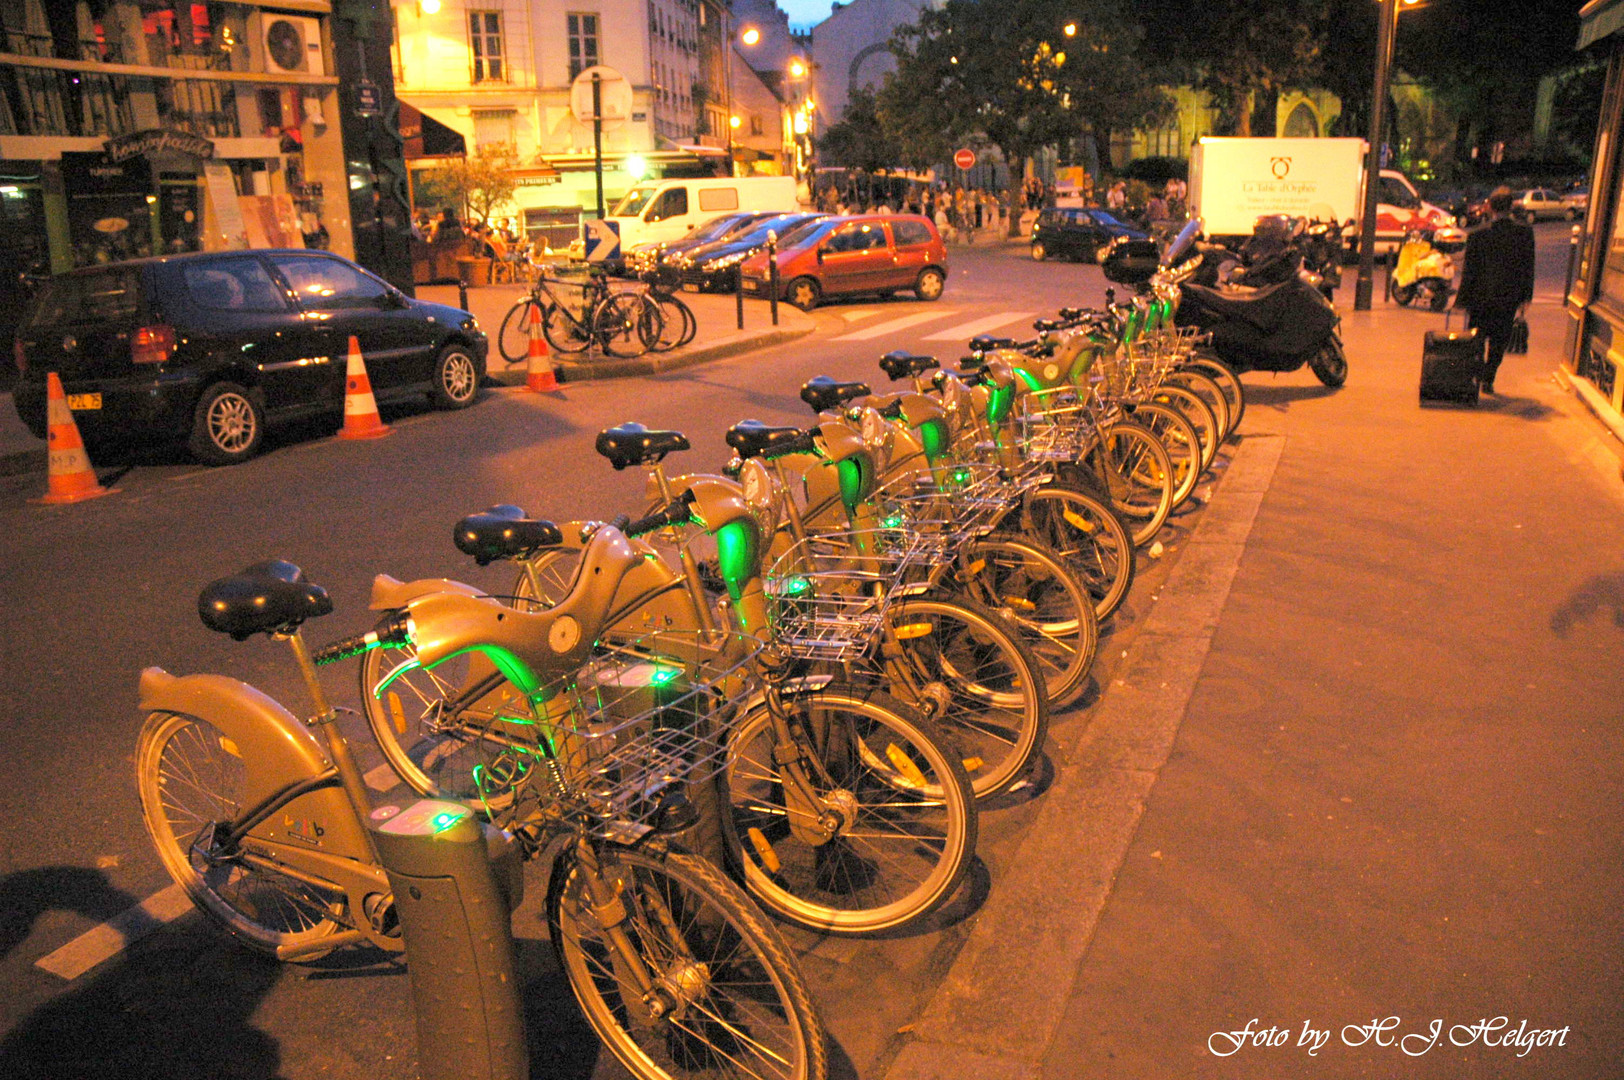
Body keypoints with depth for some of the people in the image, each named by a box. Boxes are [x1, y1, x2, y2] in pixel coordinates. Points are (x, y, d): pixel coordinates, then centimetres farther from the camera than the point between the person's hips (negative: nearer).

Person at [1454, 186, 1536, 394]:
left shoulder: (1477, 235, -13)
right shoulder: (1525, 233, -6)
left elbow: (1469, 272, -9)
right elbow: (1528, 268, -1)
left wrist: (1462, 298, 0)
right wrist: (1525, 298, 8)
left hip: (1481, 298, -1)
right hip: (1509, 299, 1)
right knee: (1499, 341, 15)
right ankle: (1488, 381, 13)